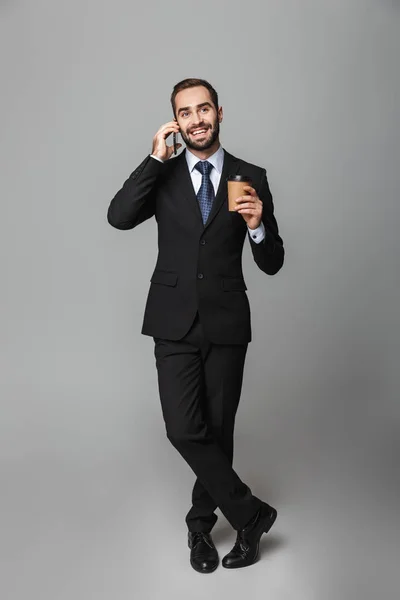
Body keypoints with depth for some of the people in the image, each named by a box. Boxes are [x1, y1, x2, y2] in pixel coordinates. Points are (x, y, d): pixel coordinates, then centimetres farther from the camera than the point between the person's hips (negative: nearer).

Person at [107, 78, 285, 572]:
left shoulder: (251, 177, 2)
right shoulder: (161, 174, 5)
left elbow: (272, 264, 2)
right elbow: (119, 216, -13)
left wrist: (257, 225, -18)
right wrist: (156, 159, -15)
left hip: (226, 323, 0)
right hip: (175, 323, 0)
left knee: (218, 431, 9)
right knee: (186, 431, -9)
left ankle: (201, 523, 32)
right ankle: (251, 514, 12)